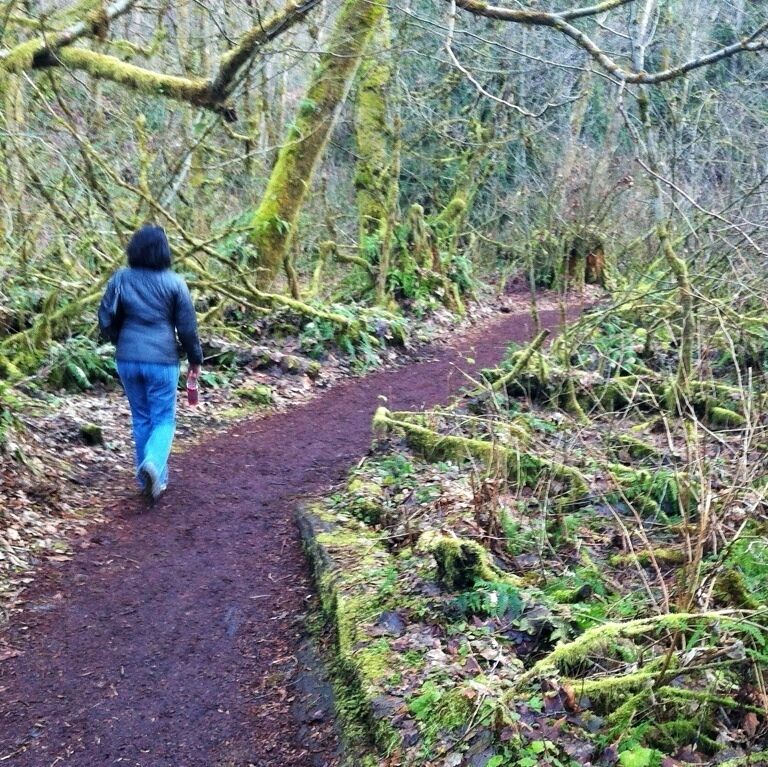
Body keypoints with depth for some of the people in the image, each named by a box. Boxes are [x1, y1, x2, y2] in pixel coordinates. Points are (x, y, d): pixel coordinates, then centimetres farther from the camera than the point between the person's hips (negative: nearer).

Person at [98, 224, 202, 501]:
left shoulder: (120, 279, 1)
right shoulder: (174, 282, -6)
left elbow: (106, 322, 4)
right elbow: (187, 327, -3)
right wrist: (195, 360, 9)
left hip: (128, 360, 3)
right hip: (162, 360, -3)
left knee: (141, 419, 15)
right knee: (163, 419, 7)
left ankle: (153, 480, 21)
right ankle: (153, 464, -20)